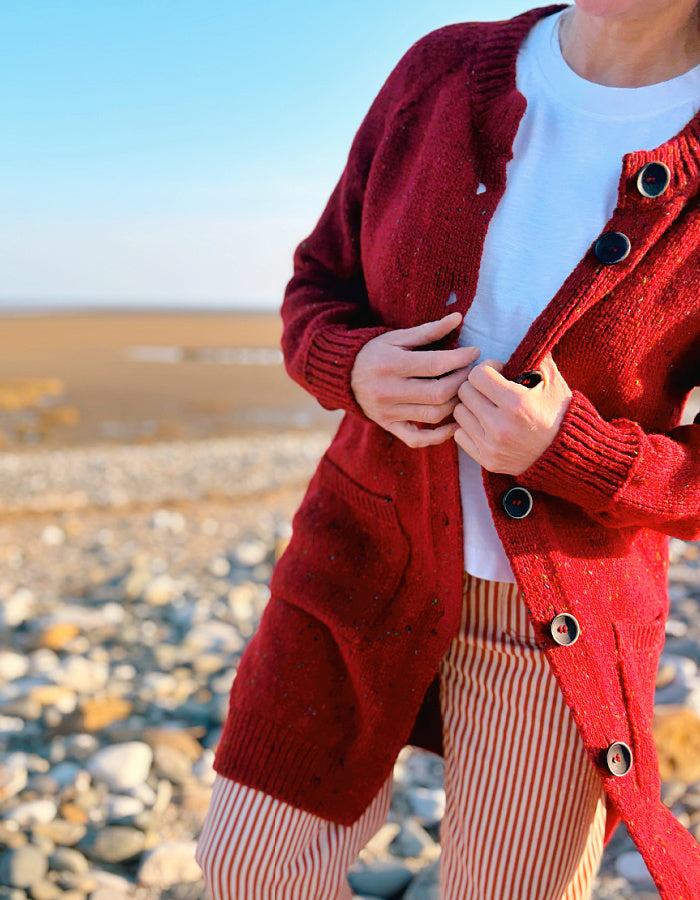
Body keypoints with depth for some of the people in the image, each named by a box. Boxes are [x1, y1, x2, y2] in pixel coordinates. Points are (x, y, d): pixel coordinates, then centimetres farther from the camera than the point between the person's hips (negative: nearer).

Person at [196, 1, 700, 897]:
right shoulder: (443, 75, -7)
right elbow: (319, 293, 3)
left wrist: (560, 448, -28)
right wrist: (357, 371, -21)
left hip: (560, 613, -2)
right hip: (373, 552, 3)